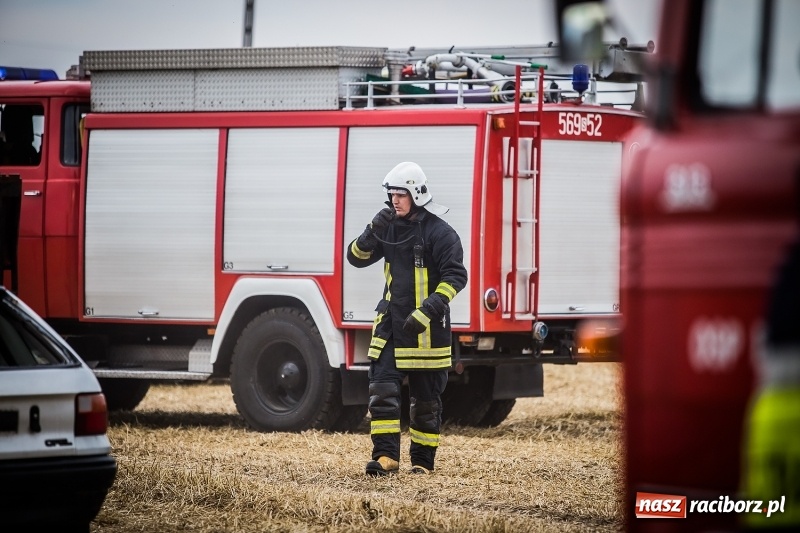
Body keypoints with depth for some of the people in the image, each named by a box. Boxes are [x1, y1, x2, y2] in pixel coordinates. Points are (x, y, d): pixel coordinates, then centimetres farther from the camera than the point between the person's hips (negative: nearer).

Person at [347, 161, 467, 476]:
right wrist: (373, 232, -12)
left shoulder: (439, 232, -12)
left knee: (425, 400, 6)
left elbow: (455, 276, -17)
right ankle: (386, 456, -9)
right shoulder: (389, 228, 6)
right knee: (382, 391, -8)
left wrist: (427, 311, -25)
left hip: (427, 329, -5)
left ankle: (423, 460, 17)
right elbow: (356, 257, 8)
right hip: (391, 325, 5)